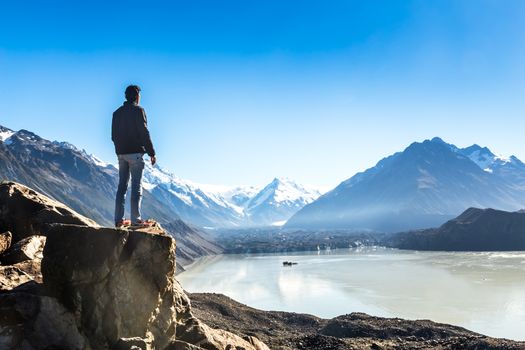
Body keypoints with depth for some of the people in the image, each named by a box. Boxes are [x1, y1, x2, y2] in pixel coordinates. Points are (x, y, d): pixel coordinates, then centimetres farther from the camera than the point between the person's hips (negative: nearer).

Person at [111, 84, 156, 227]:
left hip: (121, 154, 6)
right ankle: (136, 219, -7)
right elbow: (144, 133, -12)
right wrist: (152, 153, -8)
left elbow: (113, 135, 14)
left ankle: (119, 219, 9)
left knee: (122, 185, 9)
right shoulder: (138, 110, -6)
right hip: (135, 152, -6)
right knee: (136, 186, -5)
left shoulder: (117, 112, 14)